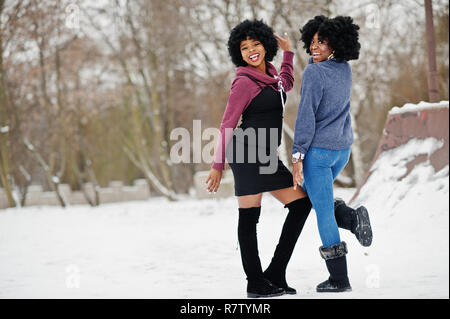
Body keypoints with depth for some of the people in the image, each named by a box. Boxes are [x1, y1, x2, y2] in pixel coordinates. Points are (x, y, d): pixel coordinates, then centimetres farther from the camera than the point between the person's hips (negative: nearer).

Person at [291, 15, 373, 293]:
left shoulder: (314, 73, -16)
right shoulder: (345, 69, 7)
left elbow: (306, 116, -19)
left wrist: (297, 156, -17)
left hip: (318, 148, -8)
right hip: (343, 147, 8)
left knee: (323, 212, -1)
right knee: (315, 195, 27)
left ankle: (339, 279, 0)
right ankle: (352, 217, 2)